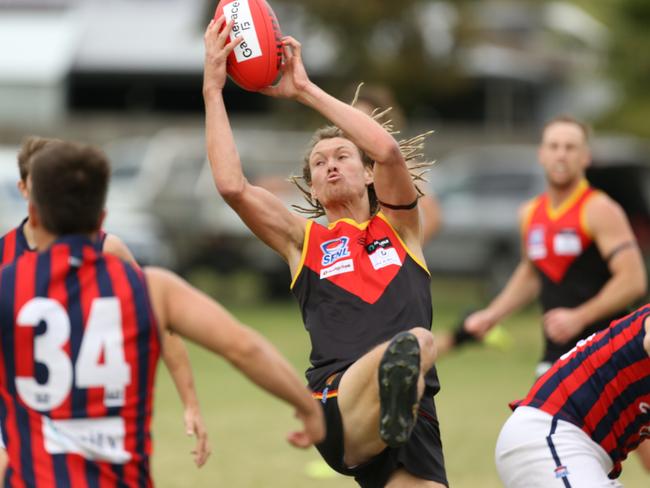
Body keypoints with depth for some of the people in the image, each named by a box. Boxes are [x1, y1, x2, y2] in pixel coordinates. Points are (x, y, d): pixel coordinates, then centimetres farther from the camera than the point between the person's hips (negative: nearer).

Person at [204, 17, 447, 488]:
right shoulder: (304, 240, 22)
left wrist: (304, 90, 8)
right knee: (417, 340, -38)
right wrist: (213, 89, 8)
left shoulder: (399, 227, 22)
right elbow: (232, 185, 6)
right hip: (339, 409, -4)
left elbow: (387, 150, 2)